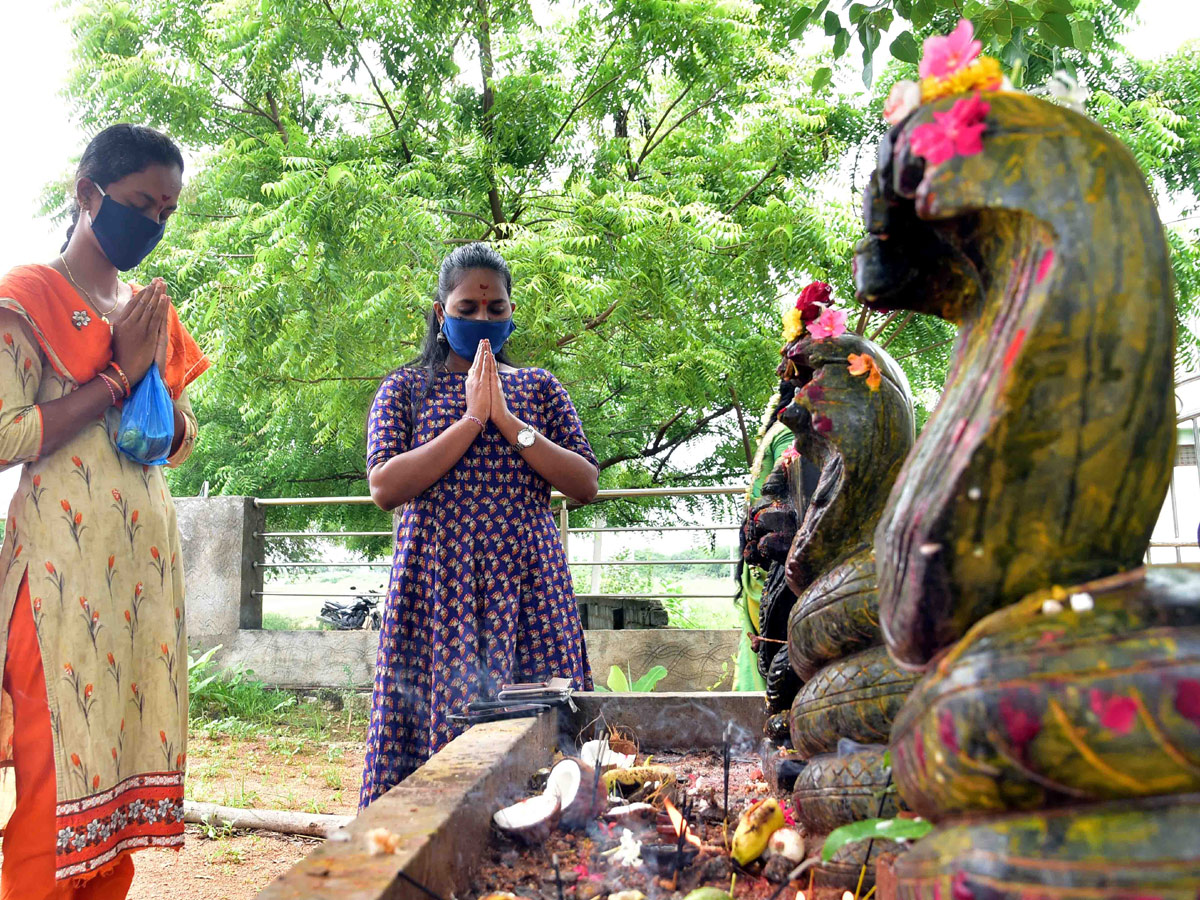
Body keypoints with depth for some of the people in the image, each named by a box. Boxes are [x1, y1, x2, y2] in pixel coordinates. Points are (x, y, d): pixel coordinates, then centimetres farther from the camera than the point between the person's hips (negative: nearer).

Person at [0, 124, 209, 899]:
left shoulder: (152, 308, 17)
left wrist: (155, 375, 0)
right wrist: (118, 376, -11)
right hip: (68, 564, -6)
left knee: (130, 748, 8)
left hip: (148, 557, 7)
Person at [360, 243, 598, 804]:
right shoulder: (407, 388, 10)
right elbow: (384, 488, -5)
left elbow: (586, 486, 4)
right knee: (438, 717, -6)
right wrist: (471, 419, -10)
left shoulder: (539, 388, 15)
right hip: (438, 577, -1)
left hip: (527, 581, 2)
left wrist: (509, 423, -7)